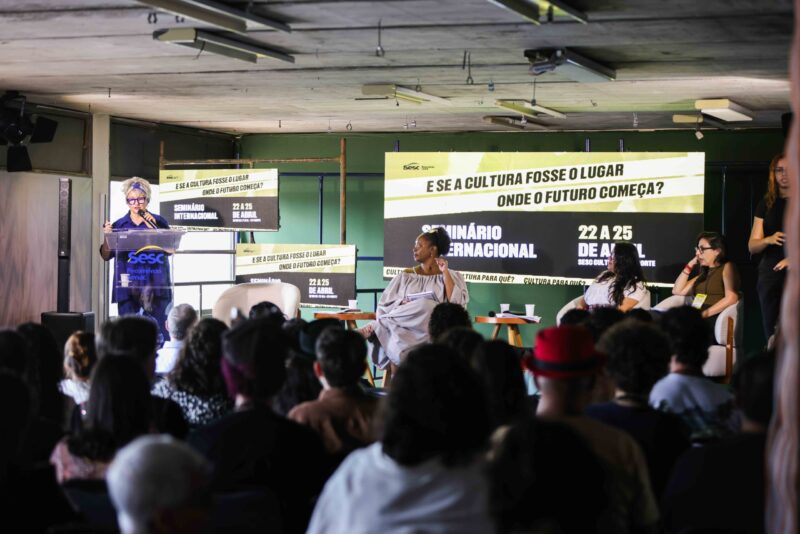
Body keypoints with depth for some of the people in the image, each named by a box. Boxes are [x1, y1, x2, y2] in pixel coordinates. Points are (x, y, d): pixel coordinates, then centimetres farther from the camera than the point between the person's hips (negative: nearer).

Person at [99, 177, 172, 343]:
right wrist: (107, 236, -9)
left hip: (154, 285, -1)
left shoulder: (159, 222, 7)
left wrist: (152, 227, -10)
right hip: (127, 285, 1)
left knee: (158, 333, -5)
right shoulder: (119, 225, 10)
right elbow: (106, 256, 9)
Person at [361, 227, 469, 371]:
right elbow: (385, 305, 13)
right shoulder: (406, 276, 20)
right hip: (402, 324, 2)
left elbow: (457, 304, -7)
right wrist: (402, 304, -10)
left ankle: (374, 328, -27)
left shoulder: (451, 277, 12)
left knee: (425, 306, -34)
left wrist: (445, 272, -5)